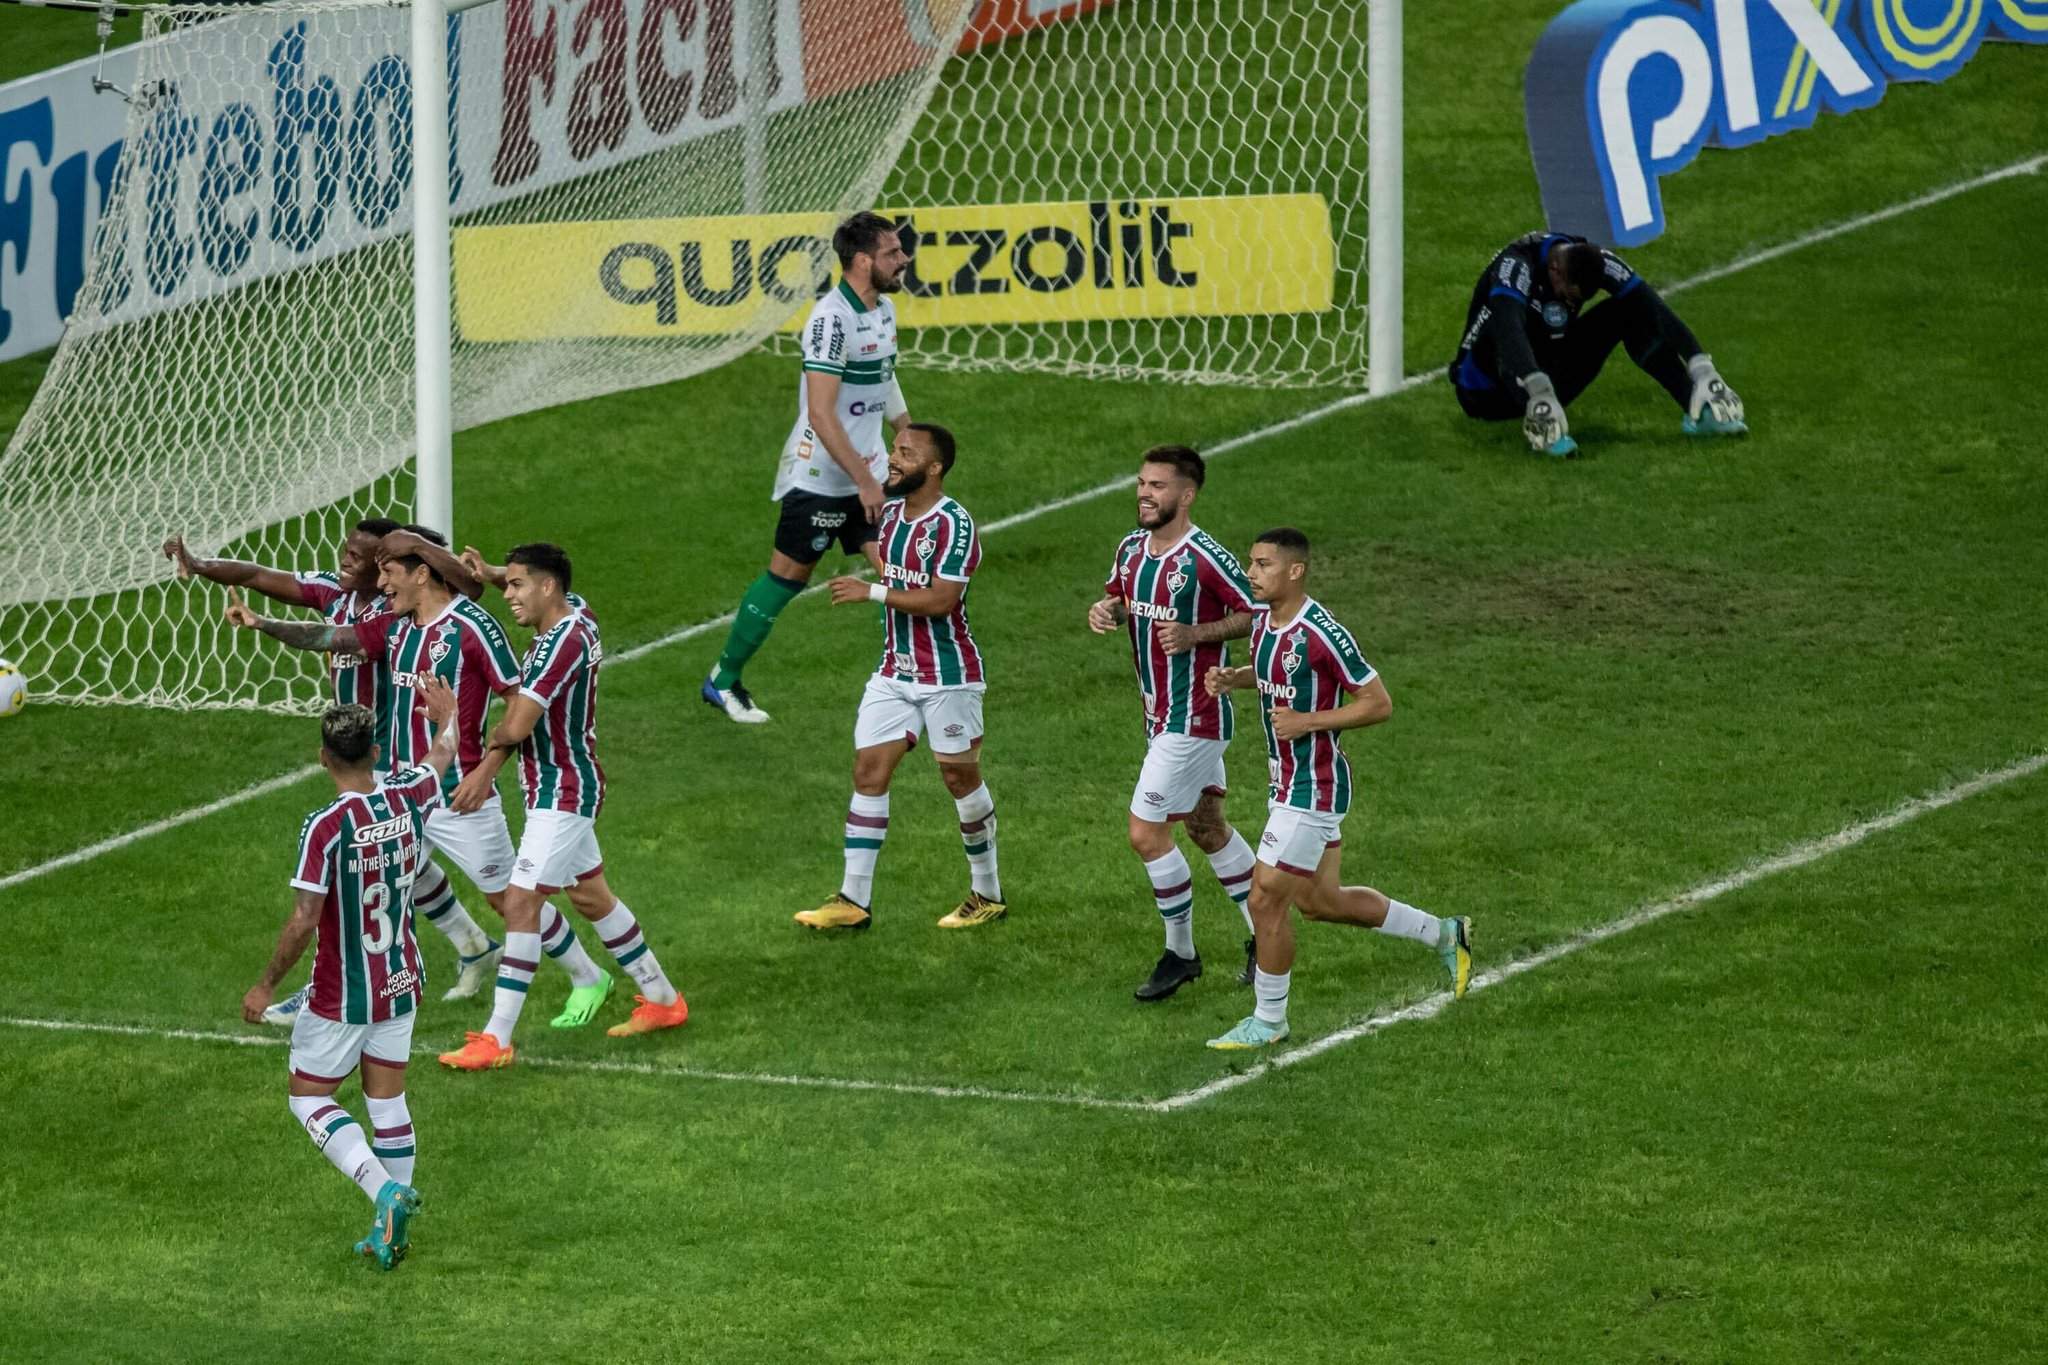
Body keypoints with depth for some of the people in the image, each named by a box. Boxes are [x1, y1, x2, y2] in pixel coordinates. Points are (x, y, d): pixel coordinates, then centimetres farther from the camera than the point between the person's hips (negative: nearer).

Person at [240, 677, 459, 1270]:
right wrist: (448, 716, 42)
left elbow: (303, 924, -23)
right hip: (401, 983, 6)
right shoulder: (409, 797, -6)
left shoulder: (325, 827, -24)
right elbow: (442, 753, 19)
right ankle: (393, 1228, 16)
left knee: (308, 1096, 7)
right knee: (387, 1098, 15)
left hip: (342, 996, -6)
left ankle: (387, 1191, -12)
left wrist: (266, 986, -9)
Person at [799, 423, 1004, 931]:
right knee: (868, 771, 1)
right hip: (895, 671, 8)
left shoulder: (953, 525, -18)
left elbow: (939, 600, -25)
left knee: (960, 777, 4)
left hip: (947, 675, -8)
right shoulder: (891, 513, 8)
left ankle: (988, 894, 19)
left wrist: (872, 592, -22)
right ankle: (854, 900, 2)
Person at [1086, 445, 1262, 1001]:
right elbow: (1121, 598, 19)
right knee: (1207, 826, 18)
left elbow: (1255, 614, -14)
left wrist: (1195, 634, -25)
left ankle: (1180, 952, 7)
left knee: (1146, 833, -8)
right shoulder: (1131, 549, 4)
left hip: (1193, 719, -9)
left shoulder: (1206, 558, -20)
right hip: (1158, 710, 9)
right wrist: (1106, 610, -4)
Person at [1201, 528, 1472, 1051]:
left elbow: (1379, 703, -18)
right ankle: (1443, 934, 34)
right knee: (1320, 900, 18)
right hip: (1286, 782, 10)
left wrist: (1307, 721, -24)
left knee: (1266, 899, -5)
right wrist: (1232, 678, 4)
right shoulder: (1263, 622, 4)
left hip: (1314, 787, -10)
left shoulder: (1322, 634, -23)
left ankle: (1268, 1021, 10)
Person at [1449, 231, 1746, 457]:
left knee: (1630, 312, -12)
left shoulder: (1593, 261, -12)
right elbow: (1509, 331, -45)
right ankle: (1540, 425, -53)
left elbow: (1654, 309, -18)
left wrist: (1700, 366, -28)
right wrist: (1540, 394, -59)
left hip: (1550, 376, 5)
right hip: (1487, 394, -5)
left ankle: (1699, 409, -19)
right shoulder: (1517, 265, -29)